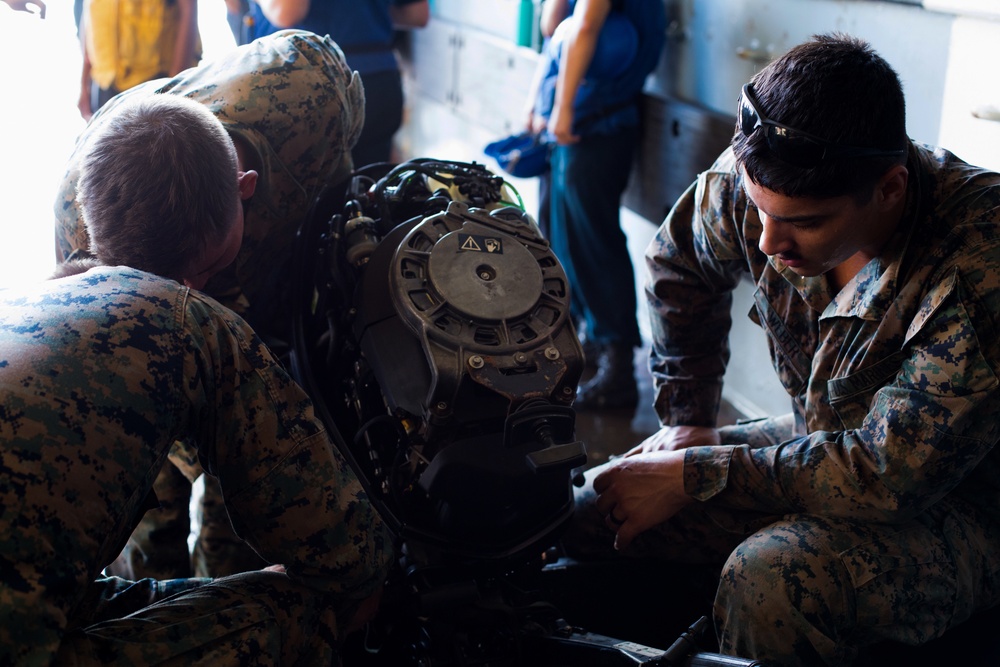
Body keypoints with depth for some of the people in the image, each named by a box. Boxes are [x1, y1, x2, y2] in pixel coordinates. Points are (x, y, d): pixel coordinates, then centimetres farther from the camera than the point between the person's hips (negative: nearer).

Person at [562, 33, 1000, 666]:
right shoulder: (761, 183, -15)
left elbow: (890, 475, -31)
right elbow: (679, 262, 8)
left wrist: (694, 475, -25)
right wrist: (687, 425, 7)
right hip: (820, 443, 6)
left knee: (769, 579, -34)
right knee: (593, 510, -4)